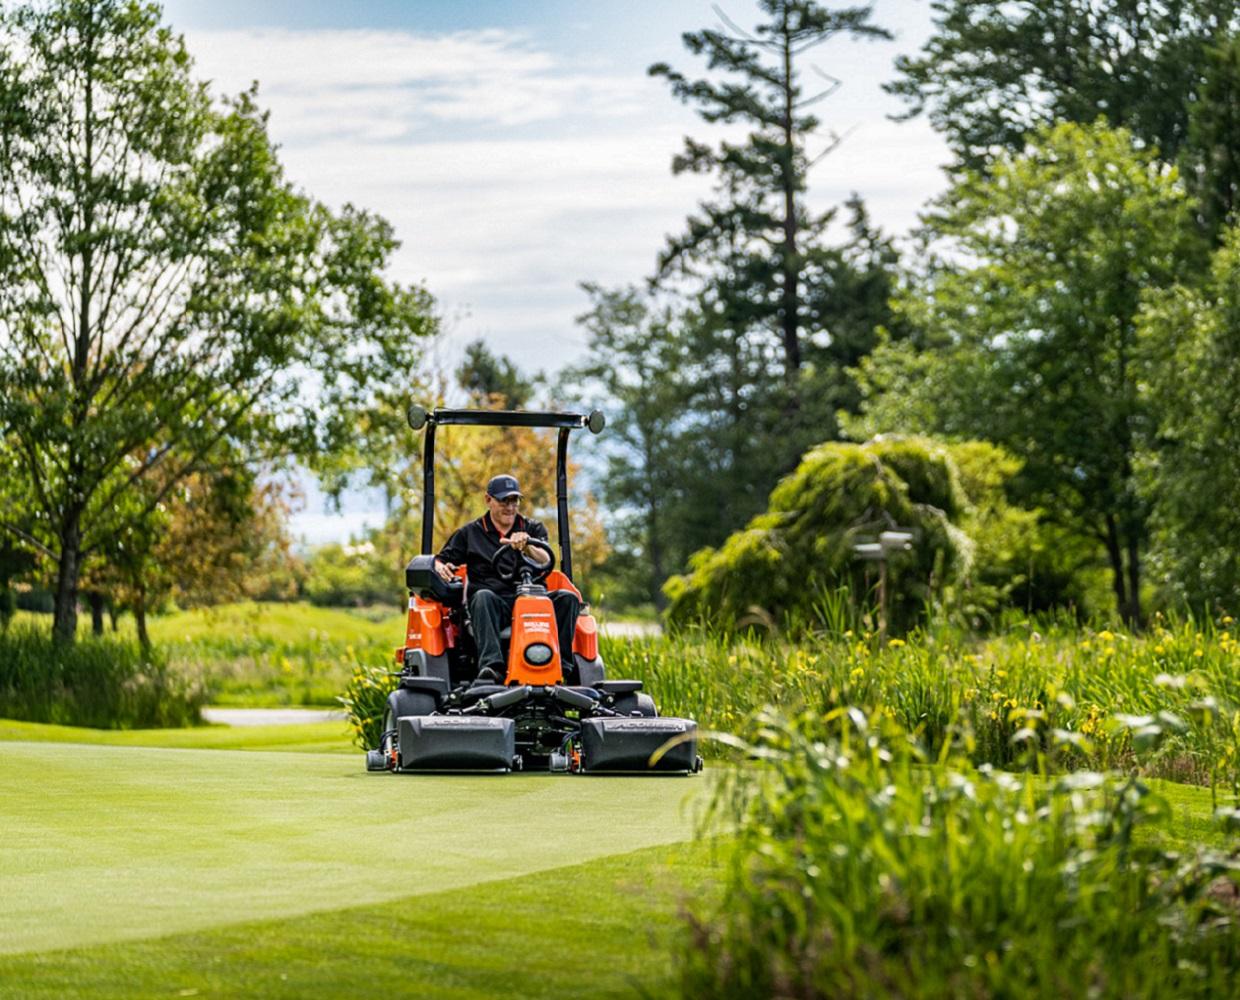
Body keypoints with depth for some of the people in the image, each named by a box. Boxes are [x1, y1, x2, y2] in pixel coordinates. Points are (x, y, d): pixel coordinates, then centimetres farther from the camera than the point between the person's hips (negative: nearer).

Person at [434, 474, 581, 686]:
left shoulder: (534, 528, 18)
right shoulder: (470, 533, 17)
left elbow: (545, 561, -2)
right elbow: (441, 559, 13)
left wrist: (526, 546, -25)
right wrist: (440, 568, -14)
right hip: (494, 604, -2)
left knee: (568, 598, -25)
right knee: (483, 597, -37)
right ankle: (491, 668, -55)